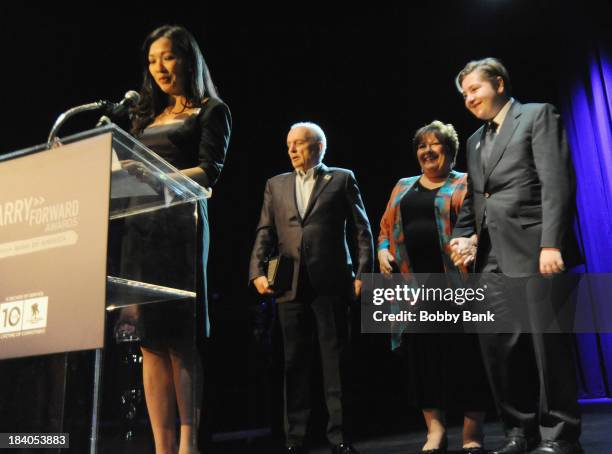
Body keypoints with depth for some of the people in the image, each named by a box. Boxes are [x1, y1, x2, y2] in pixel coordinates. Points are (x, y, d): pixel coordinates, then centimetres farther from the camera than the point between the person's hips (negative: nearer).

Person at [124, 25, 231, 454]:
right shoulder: (146, 116, 25)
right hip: (139, 225, 5)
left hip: (180, 224, -5)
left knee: (179, 338, -8)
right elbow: (133, 169, 21)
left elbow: (209, 172, -6)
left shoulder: (212, 111, 8)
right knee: (151, 340, -1)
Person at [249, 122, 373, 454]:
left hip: (330, 283, -3)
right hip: (291, 286, 3)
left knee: (336, 361, 1)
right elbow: (265, 233, 12)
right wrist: (257, 272, -2)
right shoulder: (276, 185, 17)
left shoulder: (342, 179, 8)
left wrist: (363, 273, -6)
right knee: (295, 364, 8)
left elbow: (361, 230, 4)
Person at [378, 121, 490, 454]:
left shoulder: (466, 184, 7)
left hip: (456, 283, -4)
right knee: (423, 354, 4)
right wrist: (383, 250, 2)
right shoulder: (403, 187, 21)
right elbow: (386, 227, 22)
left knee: (465, 353, -2)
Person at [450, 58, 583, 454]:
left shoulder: (538, 115, 2)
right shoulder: (476, 140, 23)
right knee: (498, 344, 4)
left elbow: (557, 182, -9)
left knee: (548, 342, -2)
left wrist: (552, 243, -18)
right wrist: (468, 237, 3)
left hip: (535, 248, -6)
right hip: (494, 256, 7)